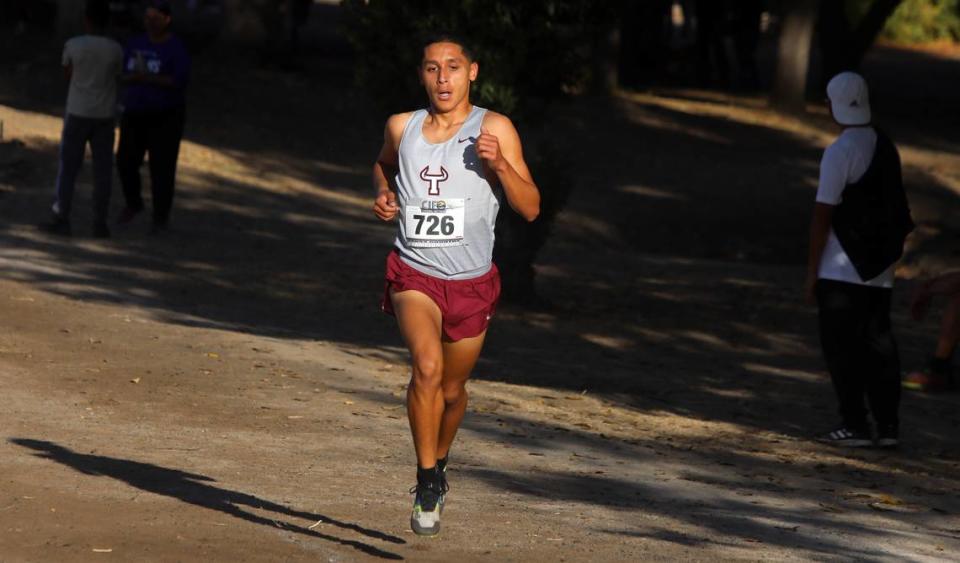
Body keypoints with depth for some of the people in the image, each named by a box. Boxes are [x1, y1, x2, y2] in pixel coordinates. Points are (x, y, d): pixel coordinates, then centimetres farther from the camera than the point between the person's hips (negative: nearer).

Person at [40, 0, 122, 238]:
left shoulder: (73, 46, -8)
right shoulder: (116, 50, -4)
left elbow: (68, 75, 7)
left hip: (77, 114, -1)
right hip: (105, 117, 1)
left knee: (68, 167, 4)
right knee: (103, 170, 5)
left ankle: (61, 219, 2)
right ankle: (100, 223, 3)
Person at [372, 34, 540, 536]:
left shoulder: (494, 129, -7)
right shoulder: (401, 127, 1)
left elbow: (530, 208, -8)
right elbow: (383, 165, 25)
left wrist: (499, 163, -24)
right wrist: (383, 194, 4)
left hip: (472, 282, 1)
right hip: (414, 273, 0)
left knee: (452, 390, 15)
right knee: (427, 366, -26)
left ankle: (439, 461, 45)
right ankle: (427, 483, -16)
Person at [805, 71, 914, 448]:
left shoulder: (840, 152, -14)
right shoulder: (885, 148, 9)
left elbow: (823, 214, -14)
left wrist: (812, 270, -10)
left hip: (842, 270, -7)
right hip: (880, 269, 7)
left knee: (842, 346, 0)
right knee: (878, 343, 10)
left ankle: (855, 425, -1)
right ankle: (888, 426, 9)